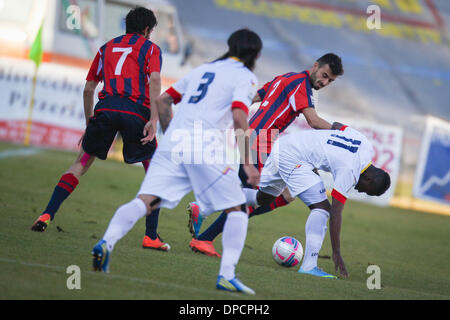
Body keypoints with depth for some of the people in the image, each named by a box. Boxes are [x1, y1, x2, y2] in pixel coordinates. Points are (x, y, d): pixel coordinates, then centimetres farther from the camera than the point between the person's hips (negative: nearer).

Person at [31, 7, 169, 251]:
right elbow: (154, 80, -4)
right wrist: (154, 119, -11)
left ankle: (47, 215, -1)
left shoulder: (107, 48, 27)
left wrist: (89, 123, 33)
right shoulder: (150, 48, 15)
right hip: (136, 111, -3)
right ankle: (151, 237, 3)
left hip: (106, 108, 3)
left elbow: (88, 89, 25)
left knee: (81, 163, 13)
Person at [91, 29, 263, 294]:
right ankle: (227, 274, -6)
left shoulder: (203, 70, 27)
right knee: (237, 210, 7)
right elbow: (239, 116, -9)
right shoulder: (246, 77, 7)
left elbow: (162, 100, 26)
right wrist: (247, 163, -8)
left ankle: (106, 243, -27)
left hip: (173, 143, 5)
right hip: (207, 150, -5)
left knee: (146, 201, -5)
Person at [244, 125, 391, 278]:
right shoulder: (349, 172, -21)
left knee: (263, 197, 28)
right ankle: (309, 265, -22)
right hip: (292, 158, -10)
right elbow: (336, 213, -21)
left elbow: (338, 127, 17)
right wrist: (336, 253, -20)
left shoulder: (367, 146, 1)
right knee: (321, 207, -16)